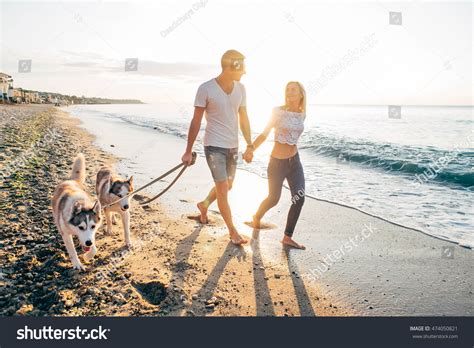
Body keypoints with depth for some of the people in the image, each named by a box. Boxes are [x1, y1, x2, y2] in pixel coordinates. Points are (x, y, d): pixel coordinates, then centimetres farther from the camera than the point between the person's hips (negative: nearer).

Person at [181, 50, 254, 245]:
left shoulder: (240, 89, 2)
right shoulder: (206, 89, -13)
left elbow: (243, 119, 9)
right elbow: (196, 122, -8)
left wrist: (249, 146, 5)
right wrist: (188, 151, -6)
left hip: (233, 146, 6)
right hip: (214, 146, -6)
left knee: (227, 186, 18)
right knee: (222, 189, -5)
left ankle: (204, 205, 45)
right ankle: (232, 231, 11)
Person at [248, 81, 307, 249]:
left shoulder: (302, 115, 4)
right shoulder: (278, 111, -8)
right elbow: (264, 134, -4)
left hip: (294, 161, 4)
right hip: (277, 162, -4)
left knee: (299, 199, -4)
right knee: (273, 199, 6)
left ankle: (288, 237, 9)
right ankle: (256, 217, 38)